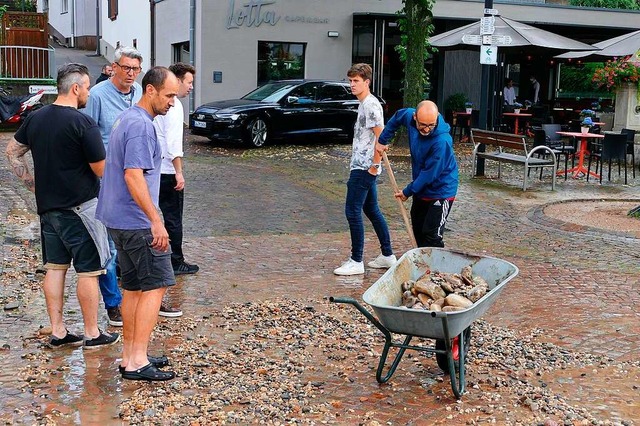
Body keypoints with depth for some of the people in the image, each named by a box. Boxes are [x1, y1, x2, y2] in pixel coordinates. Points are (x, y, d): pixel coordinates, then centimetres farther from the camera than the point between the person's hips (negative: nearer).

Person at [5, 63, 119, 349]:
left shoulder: (35, 118, 5)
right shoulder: (82, 123, -17)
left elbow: (12, 152, 16)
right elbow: (102, 170, -15)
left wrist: (32, 184, 17)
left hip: (47, 205, 7)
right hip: (80, 207, -7)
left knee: (55, 267, 12)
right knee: (88, 271, 2)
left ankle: (57, 332, 18)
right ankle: (92, 334, 10)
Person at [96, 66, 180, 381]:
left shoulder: (126, 119, 17)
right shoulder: (141, 124, -16)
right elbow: (134, 175, -24)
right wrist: (156, 221, -25)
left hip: (118, 219, 10)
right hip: (137, 222, -10)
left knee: (134, 287, 13)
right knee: (155, 285, -6)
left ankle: (129, 356, 19)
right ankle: (138, 361, -7)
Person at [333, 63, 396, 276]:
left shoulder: (371, 105, -15)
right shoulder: (364, 104, 16)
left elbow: (381, 136, -20)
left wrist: (374, 165, -18)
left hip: (364, 168, -10)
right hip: (364, 168, 10)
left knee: (352, 211, -7)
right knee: (372, 210, 15)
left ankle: (356, 261, -1)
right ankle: (387, 255, 23)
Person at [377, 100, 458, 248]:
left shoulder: (442, 141, -32)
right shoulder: (410, 116, -12)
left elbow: (430, 174, -25)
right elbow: (397, 117, 13)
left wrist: (408, 192, -15)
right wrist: (383, 140, 10)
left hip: (440, 192, -8)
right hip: (420, 189, 8)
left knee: (431, 235, -12)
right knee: (417, 230, 18)